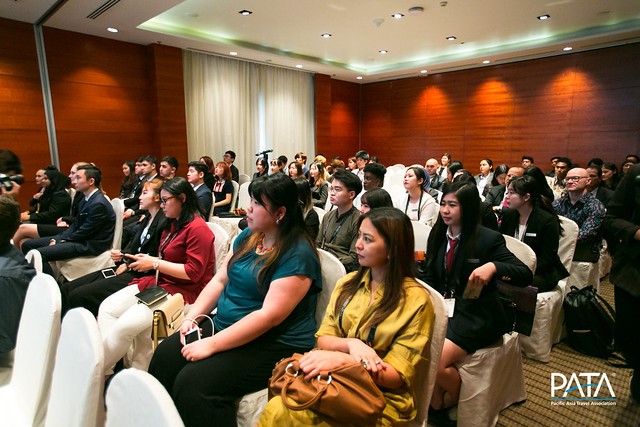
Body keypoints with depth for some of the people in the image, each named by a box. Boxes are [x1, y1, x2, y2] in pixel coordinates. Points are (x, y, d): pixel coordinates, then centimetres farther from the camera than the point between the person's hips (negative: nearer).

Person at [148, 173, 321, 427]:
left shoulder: (298, 255, -20)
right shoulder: (248, 236, 6)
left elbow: (270, 316, -25)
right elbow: (219, 280, 11)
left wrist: (212, 344, -24)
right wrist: (193, 317, -3)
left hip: (274, 345, -8)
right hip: (225, 326, 8)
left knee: (193, 382, -22)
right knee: (165, 356, -5)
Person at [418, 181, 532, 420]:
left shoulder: (488, 239, -12)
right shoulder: (437, 234, 4)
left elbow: (526, 276, -14)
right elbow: (428, 275, 9)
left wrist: (493, 267, -32)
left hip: (476, 316, -5)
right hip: (442, 308, 6)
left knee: (437, 359, -22)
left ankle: (452, 405, 13)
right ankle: (435, 407, 8)